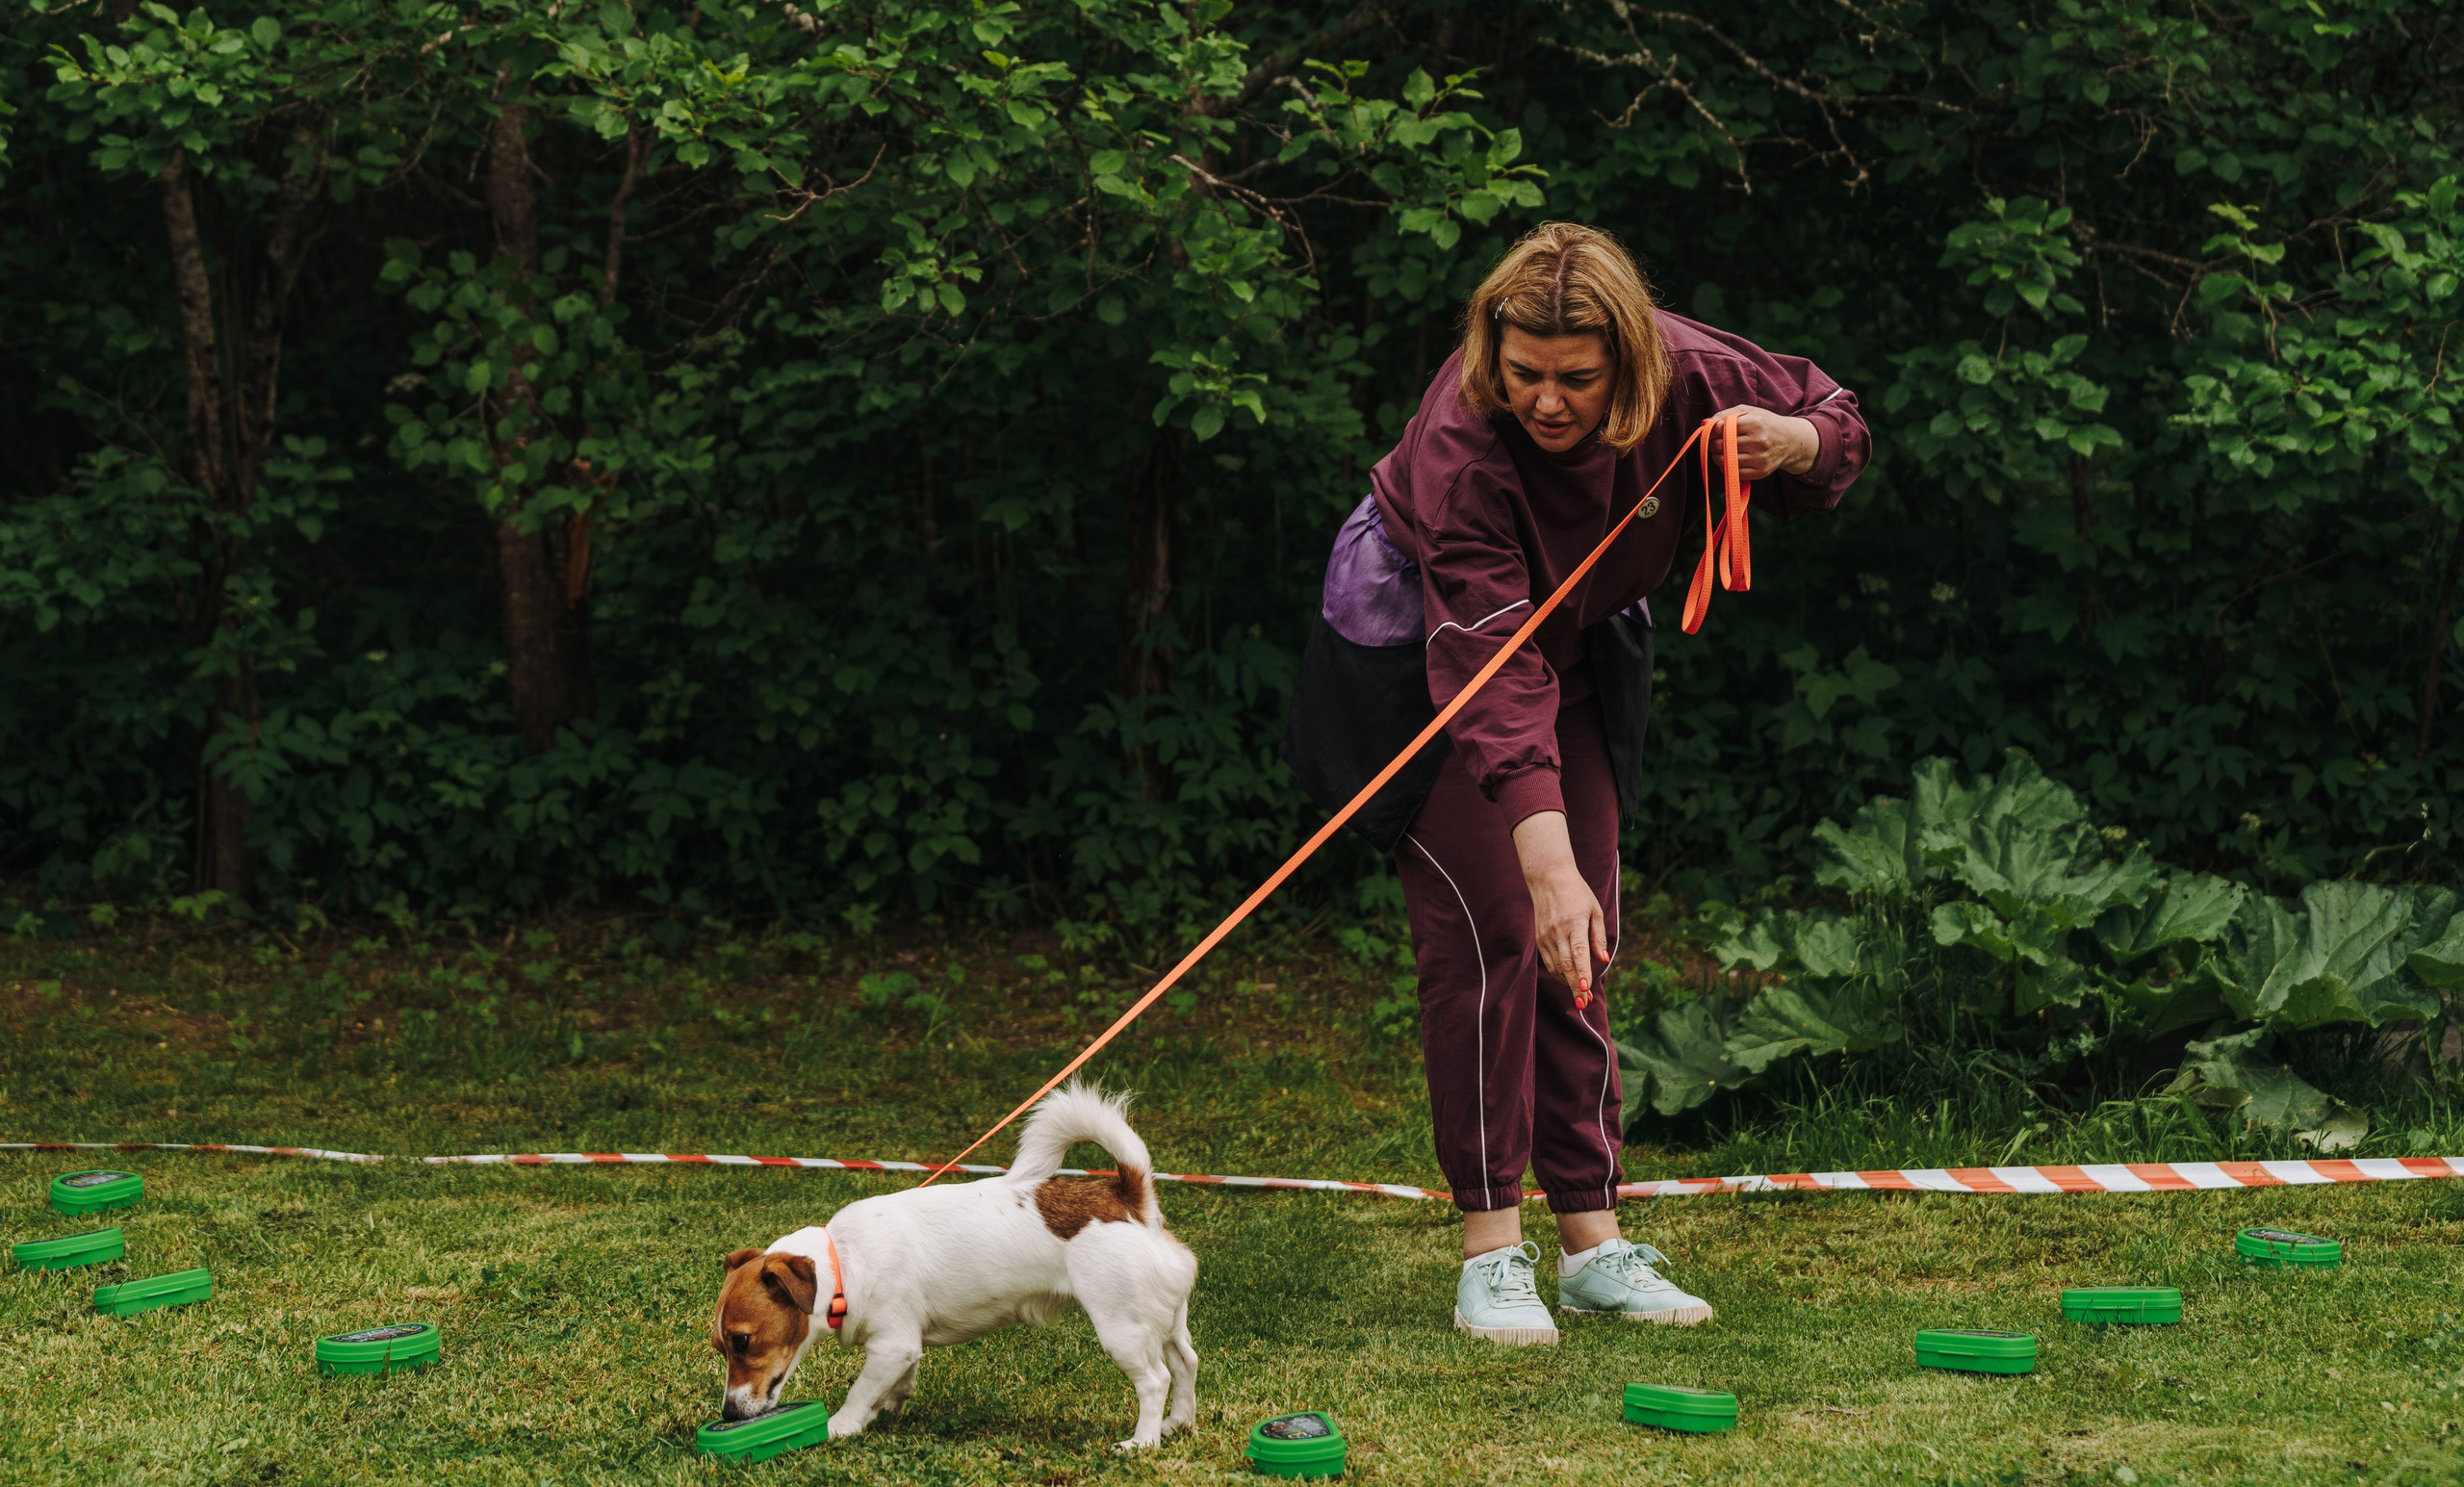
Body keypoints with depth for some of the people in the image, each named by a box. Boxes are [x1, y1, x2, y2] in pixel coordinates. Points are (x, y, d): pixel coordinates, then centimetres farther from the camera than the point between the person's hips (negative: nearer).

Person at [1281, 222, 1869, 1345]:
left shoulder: (1684, 370, -25)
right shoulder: (1459, 445, -38)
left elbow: (1836, 418, -5)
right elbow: (1496, 683, -44)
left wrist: (1791, 444, -30)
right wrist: (1547, 865, -51)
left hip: (1579, 644, 5)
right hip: (1418, 652, -5)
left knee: (1584, 946, 3)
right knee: (1492, 929, -14)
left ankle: (1592, 1241, 8)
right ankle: (1490, 1251, -7)